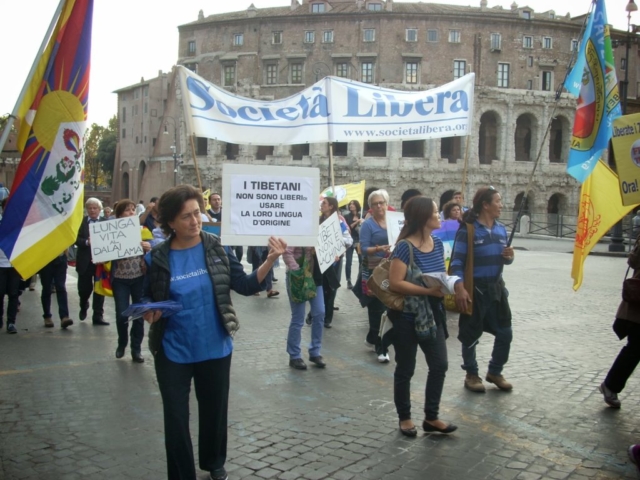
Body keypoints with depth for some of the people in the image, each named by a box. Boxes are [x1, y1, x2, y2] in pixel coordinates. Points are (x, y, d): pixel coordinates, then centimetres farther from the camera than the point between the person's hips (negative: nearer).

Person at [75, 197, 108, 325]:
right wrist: (87, 242, -21)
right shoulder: (81, 222, 3)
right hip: (85, 260, 1)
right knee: (84, 287, 9)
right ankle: (84, 306, 40)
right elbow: (76, 239, -5)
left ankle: (98, 316, 8)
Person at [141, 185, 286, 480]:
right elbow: (148, 302, 4)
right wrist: (149, 314, -19)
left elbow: (245, 285, -7)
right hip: (173, 354, -1)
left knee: (214, 412, 20)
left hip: (215, 350, 1)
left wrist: (271, 260, -21)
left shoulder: (215, 248, -7)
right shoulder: (157, 258, -9)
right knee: (176, 420, 8)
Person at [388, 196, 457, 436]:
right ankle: (405, 418, 23)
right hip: (407, 316, -7)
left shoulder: (438, 243, 5)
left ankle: (431, 417, 21)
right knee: (405, 369, 7)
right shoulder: (405, 247, -18)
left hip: (432, 314, 7)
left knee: (440, 365, 7)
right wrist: (429, 291, -24)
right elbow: (395, 283, -23)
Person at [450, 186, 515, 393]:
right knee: (471, 334, 6)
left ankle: (495, 372, 30)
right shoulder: (467, 229, -13)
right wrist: (460, 288, -22)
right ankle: (471, 375, 24)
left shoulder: (501, 229, 7)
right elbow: (457, 262, -14)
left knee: (505, 333, 10)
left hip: (496, 287, 6)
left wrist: (509, 257, -6)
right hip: (474, 289, -6)